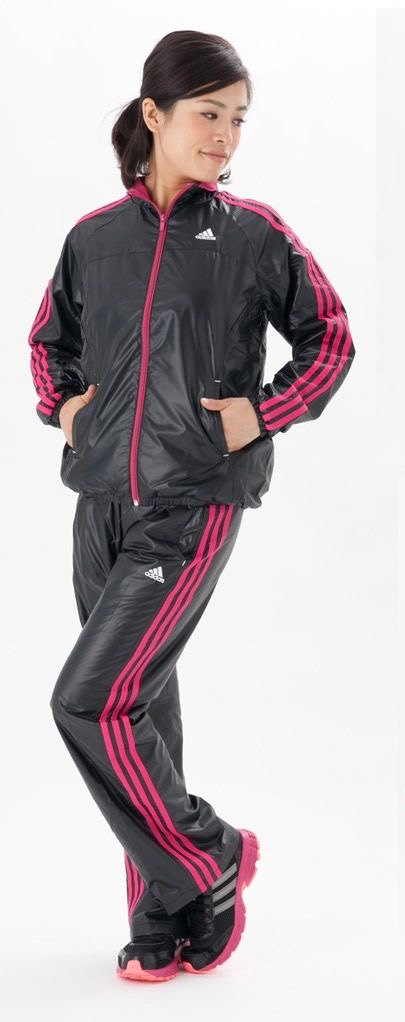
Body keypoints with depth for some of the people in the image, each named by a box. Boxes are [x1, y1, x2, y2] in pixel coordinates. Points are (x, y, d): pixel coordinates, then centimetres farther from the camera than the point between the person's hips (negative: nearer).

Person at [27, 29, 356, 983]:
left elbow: (331, 338, 7)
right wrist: (62, 406, 7)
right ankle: (165, 919, 24)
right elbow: (48, 341, 24)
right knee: (142, 706, 10)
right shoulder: (94, 236, 7)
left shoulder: (256, 234, -2)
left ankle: (210, 857, 8)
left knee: (89, 700, -14)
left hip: (194, 503, -4)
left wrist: (267, 413, -5)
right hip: (103, 500, 4)